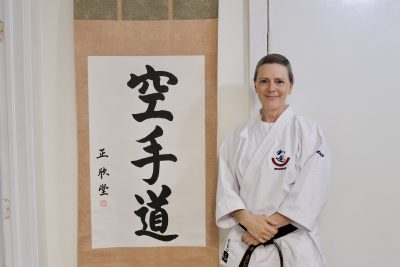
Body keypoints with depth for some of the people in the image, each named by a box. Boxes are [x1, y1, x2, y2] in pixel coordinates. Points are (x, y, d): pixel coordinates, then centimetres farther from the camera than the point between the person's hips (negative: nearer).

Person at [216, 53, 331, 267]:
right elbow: (226, 186, 0)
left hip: (293, 244, -2)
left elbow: (311, 191, -12)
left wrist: (271, 225, -16)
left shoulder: (308, 131, -6)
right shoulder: (240, 135, 4)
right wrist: (248, 220, -14)